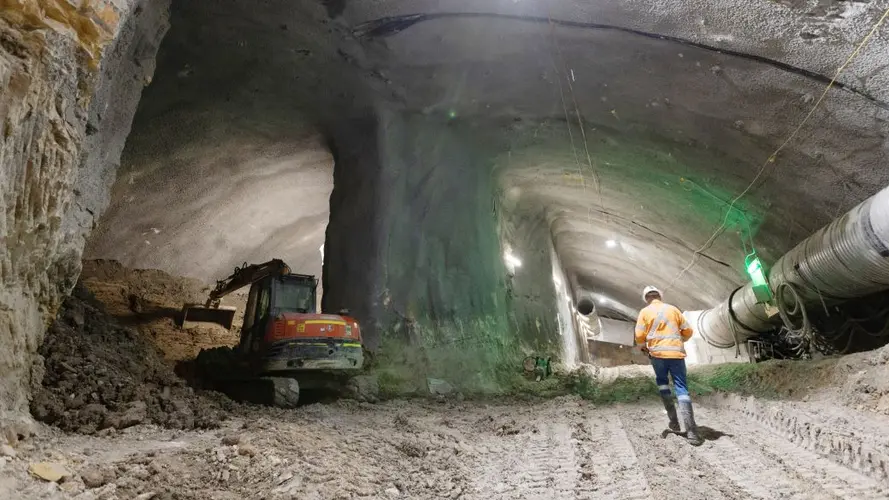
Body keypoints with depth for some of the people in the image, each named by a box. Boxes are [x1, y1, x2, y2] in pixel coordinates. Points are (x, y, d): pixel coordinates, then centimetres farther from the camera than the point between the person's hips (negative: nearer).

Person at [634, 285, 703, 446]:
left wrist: (643, 347, 18)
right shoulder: (673, 309, 10)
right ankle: (691, 431, -10)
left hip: (657, 353, -1)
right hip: (677, 353, 1)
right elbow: (688, 331, 10)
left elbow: (639, 336, -3)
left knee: (662, 382, 23)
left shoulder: (645, 312, 4)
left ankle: (674, 420, 16)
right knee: (682, 388, 0)